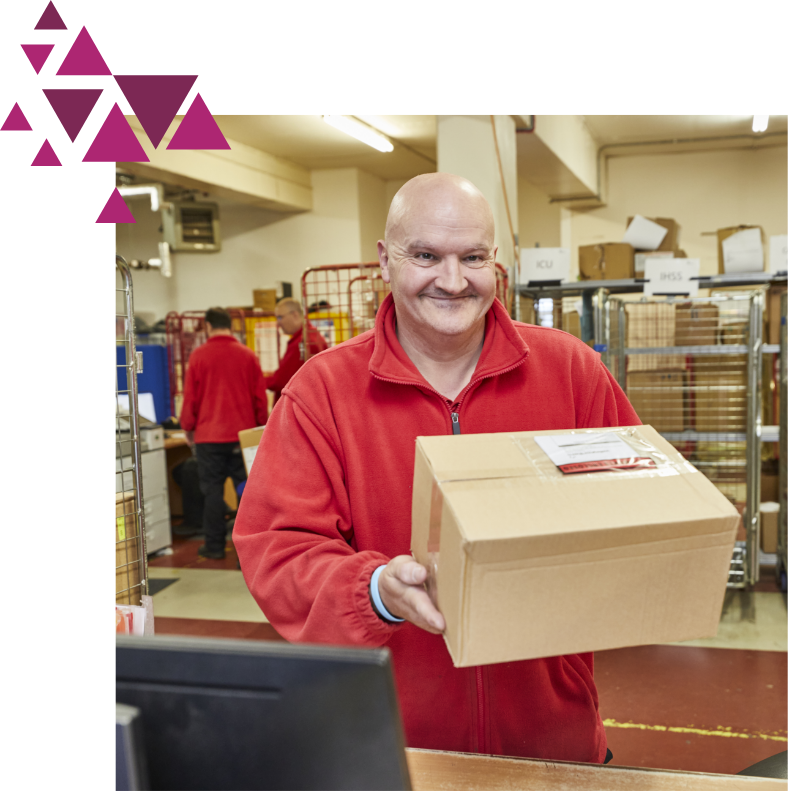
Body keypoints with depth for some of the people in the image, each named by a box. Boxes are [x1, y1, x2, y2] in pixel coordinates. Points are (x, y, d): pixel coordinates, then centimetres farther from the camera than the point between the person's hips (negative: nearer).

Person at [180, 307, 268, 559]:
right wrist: (261, 426, 16)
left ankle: (215, 545, 10)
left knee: (213, 489, 5)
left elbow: (191, 396, -2)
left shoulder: (199, 355, -5)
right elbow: (260, 396, 5)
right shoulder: (248, 356, 1)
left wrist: (188, 428, 11)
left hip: (209, 435, -2)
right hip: (243, 434, 2)